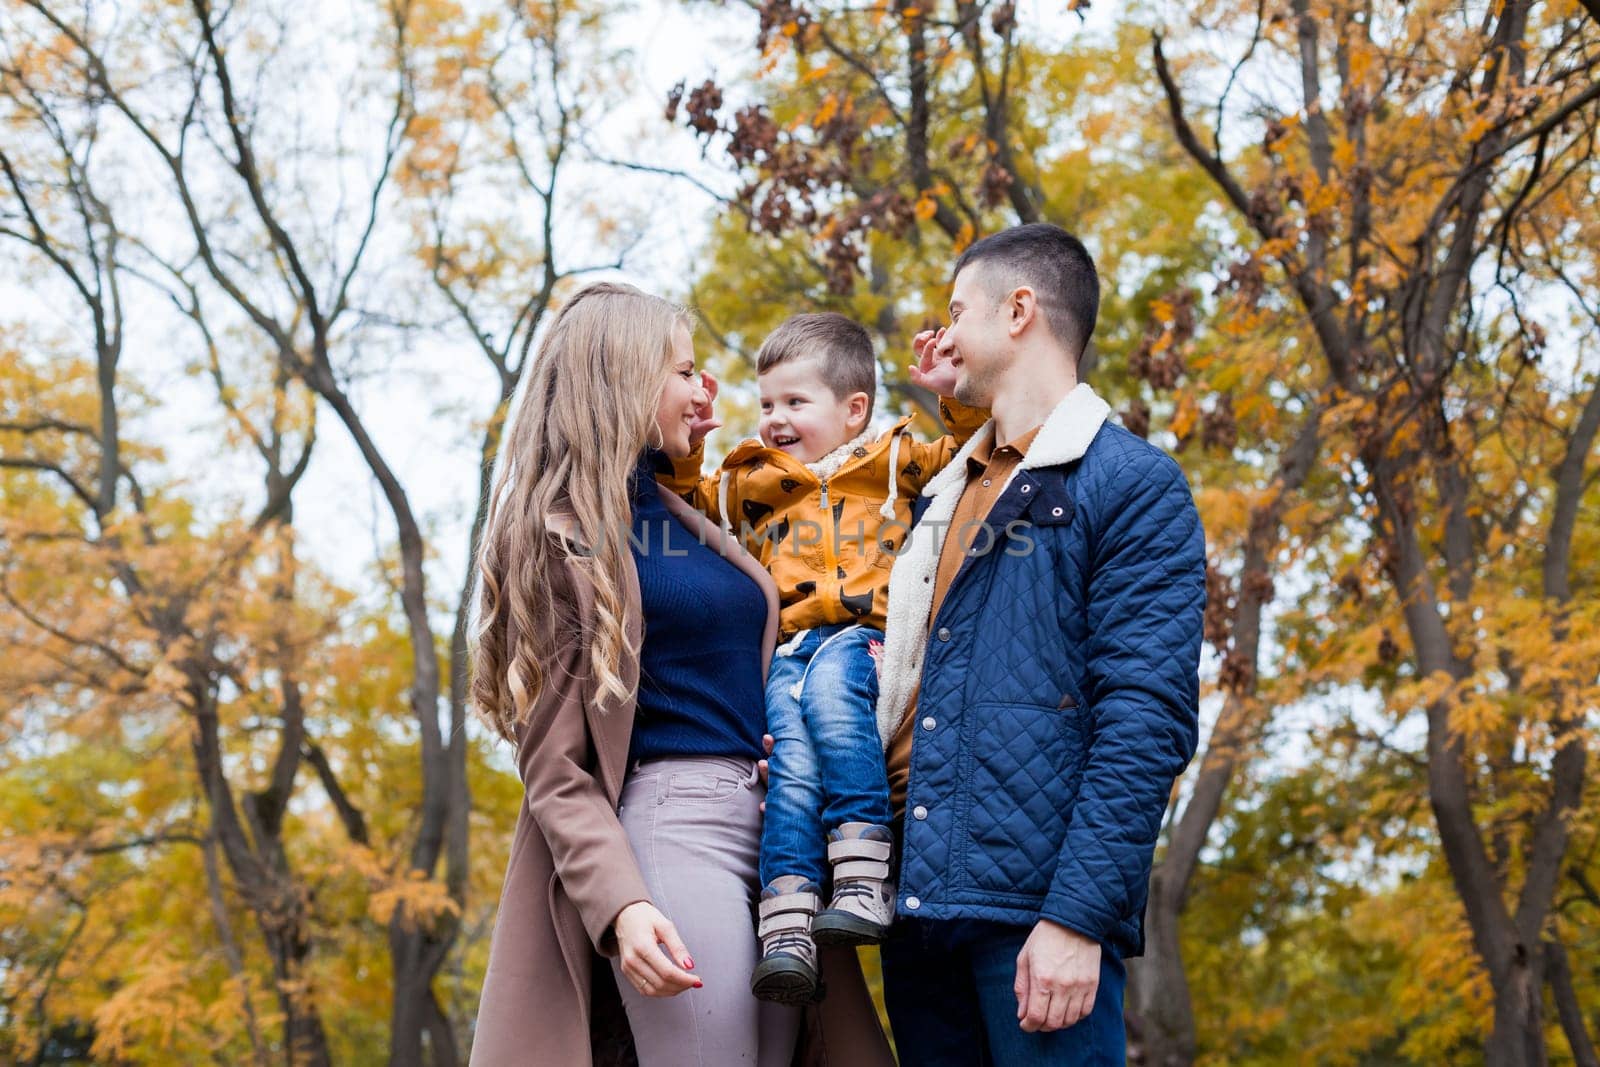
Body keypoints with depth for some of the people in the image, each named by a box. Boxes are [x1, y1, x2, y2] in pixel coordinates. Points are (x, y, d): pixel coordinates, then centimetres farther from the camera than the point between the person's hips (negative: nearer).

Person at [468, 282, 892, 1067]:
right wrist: (621, 905, -22)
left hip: (772, 824, 7)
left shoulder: (687, 516, 19)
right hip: (670, 821, -7)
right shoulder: (558, 536, -2)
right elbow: (556, 768, -8)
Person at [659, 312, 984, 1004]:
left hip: (868, 640, -2)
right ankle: (787, 929, -38)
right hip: (789, 649, 3)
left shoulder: (894, 461, 23)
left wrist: (957, 397, 5)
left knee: (829, 685, -37)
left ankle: (864, 881, -41)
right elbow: (692, 506, 31)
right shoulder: (753, 480, 29)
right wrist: (685, 447, 16)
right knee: (793, 755, -26)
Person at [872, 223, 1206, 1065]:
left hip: (1035, 912, -7)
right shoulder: (943, 496, 21)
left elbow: (1146, 720, -11)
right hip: (918, 901, 7)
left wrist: (1077, 916, -19)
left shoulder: (1131, 484, -2)